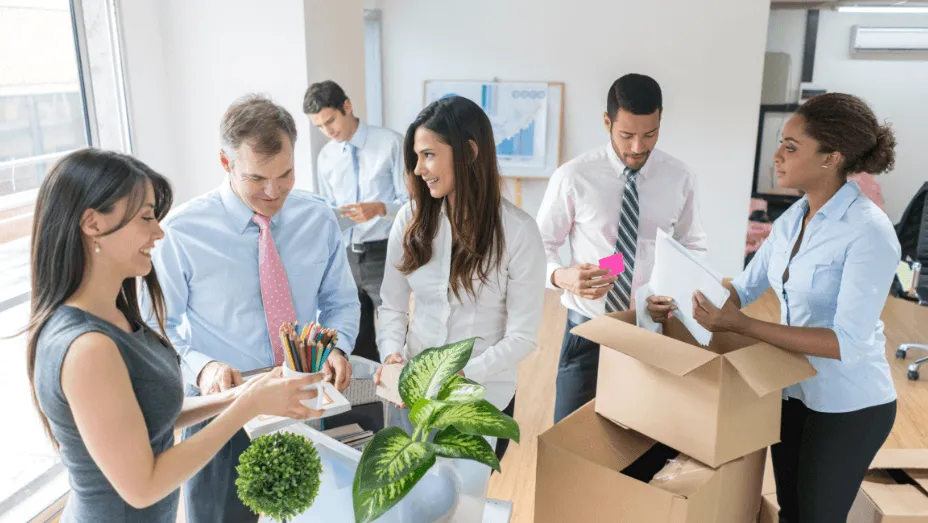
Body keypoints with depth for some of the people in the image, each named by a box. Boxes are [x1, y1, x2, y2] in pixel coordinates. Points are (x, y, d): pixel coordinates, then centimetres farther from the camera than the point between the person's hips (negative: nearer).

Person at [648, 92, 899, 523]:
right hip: (792, 390, 7)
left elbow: (848, 342, -28)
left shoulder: (869, 232, -23)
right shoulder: (792, 218, -1)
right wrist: (682, 303, -9)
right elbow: (746, 286, 7)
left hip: (849, 405, -7)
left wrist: (740, 325, -34)